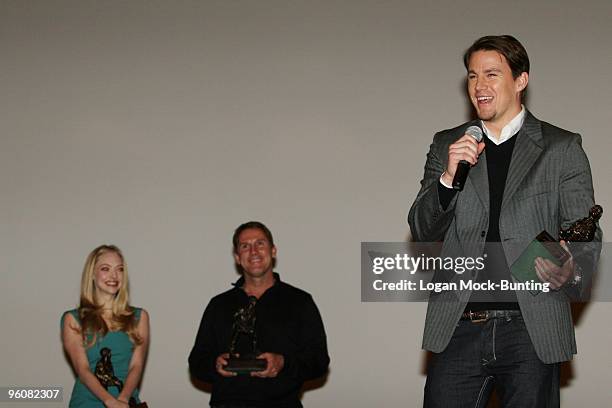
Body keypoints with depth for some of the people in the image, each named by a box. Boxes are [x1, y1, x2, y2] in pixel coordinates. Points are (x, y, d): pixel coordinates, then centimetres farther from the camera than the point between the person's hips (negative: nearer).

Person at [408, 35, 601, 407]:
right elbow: (423, 231, 8)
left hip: (531, 331, -2)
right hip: (459, 329, 2)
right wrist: (448, 177, -11)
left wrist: (571, 271, -21)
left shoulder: (562, 148, 5)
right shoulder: (447, 145, 13)